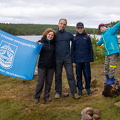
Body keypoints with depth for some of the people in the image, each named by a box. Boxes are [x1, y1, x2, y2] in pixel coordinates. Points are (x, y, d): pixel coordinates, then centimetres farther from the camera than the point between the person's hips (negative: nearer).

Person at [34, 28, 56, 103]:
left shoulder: (54, 43, 6)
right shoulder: (41, 42, -5)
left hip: (51, 66, 4)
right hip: (42, 65, -3)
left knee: (49, 82, 10)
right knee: (40, 82, 1)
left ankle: (47, 96, 23)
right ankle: (36, 97, 15)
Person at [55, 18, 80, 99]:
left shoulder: (69, 34, 6)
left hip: (67, 58, 1)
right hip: (57, 59, 0)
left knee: (70, 75, 2)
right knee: (58, 76, 8)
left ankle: (74, 92, 10)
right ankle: (58, 92, 20)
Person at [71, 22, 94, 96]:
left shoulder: (87, 37, 2)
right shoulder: (75, 38, 4)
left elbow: (90, 49, 5)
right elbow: (73, 50, 5)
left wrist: (91, 59, 2)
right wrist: (73, 61, 1)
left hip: (86, 60, 0)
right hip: (78, 60, 1)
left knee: (87, 75, 4)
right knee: (79, 75, 8)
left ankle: (88, 88, 22)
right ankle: (80, 89, 21)